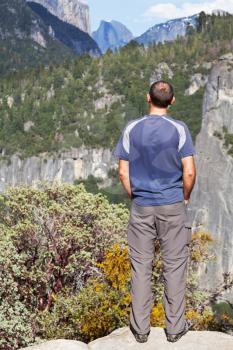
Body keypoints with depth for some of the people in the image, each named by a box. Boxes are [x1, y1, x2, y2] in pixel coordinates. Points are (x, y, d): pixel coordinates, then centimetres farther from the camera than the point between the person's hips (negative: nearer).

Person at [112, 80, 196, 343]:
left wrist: (134, 197, 12)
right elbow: (189, 172, -11)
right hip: (173, 206, -1)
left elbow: (123, 172, -2)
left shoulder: (131, 129, -2)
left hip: (141, 207, 2)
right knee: (174, 266, 8)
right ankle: (175, 327, 17)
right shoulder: (179, 129, -8)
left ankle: (140, 328, 17)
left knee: (140, 267, 9)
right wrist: (185, 198, 6)